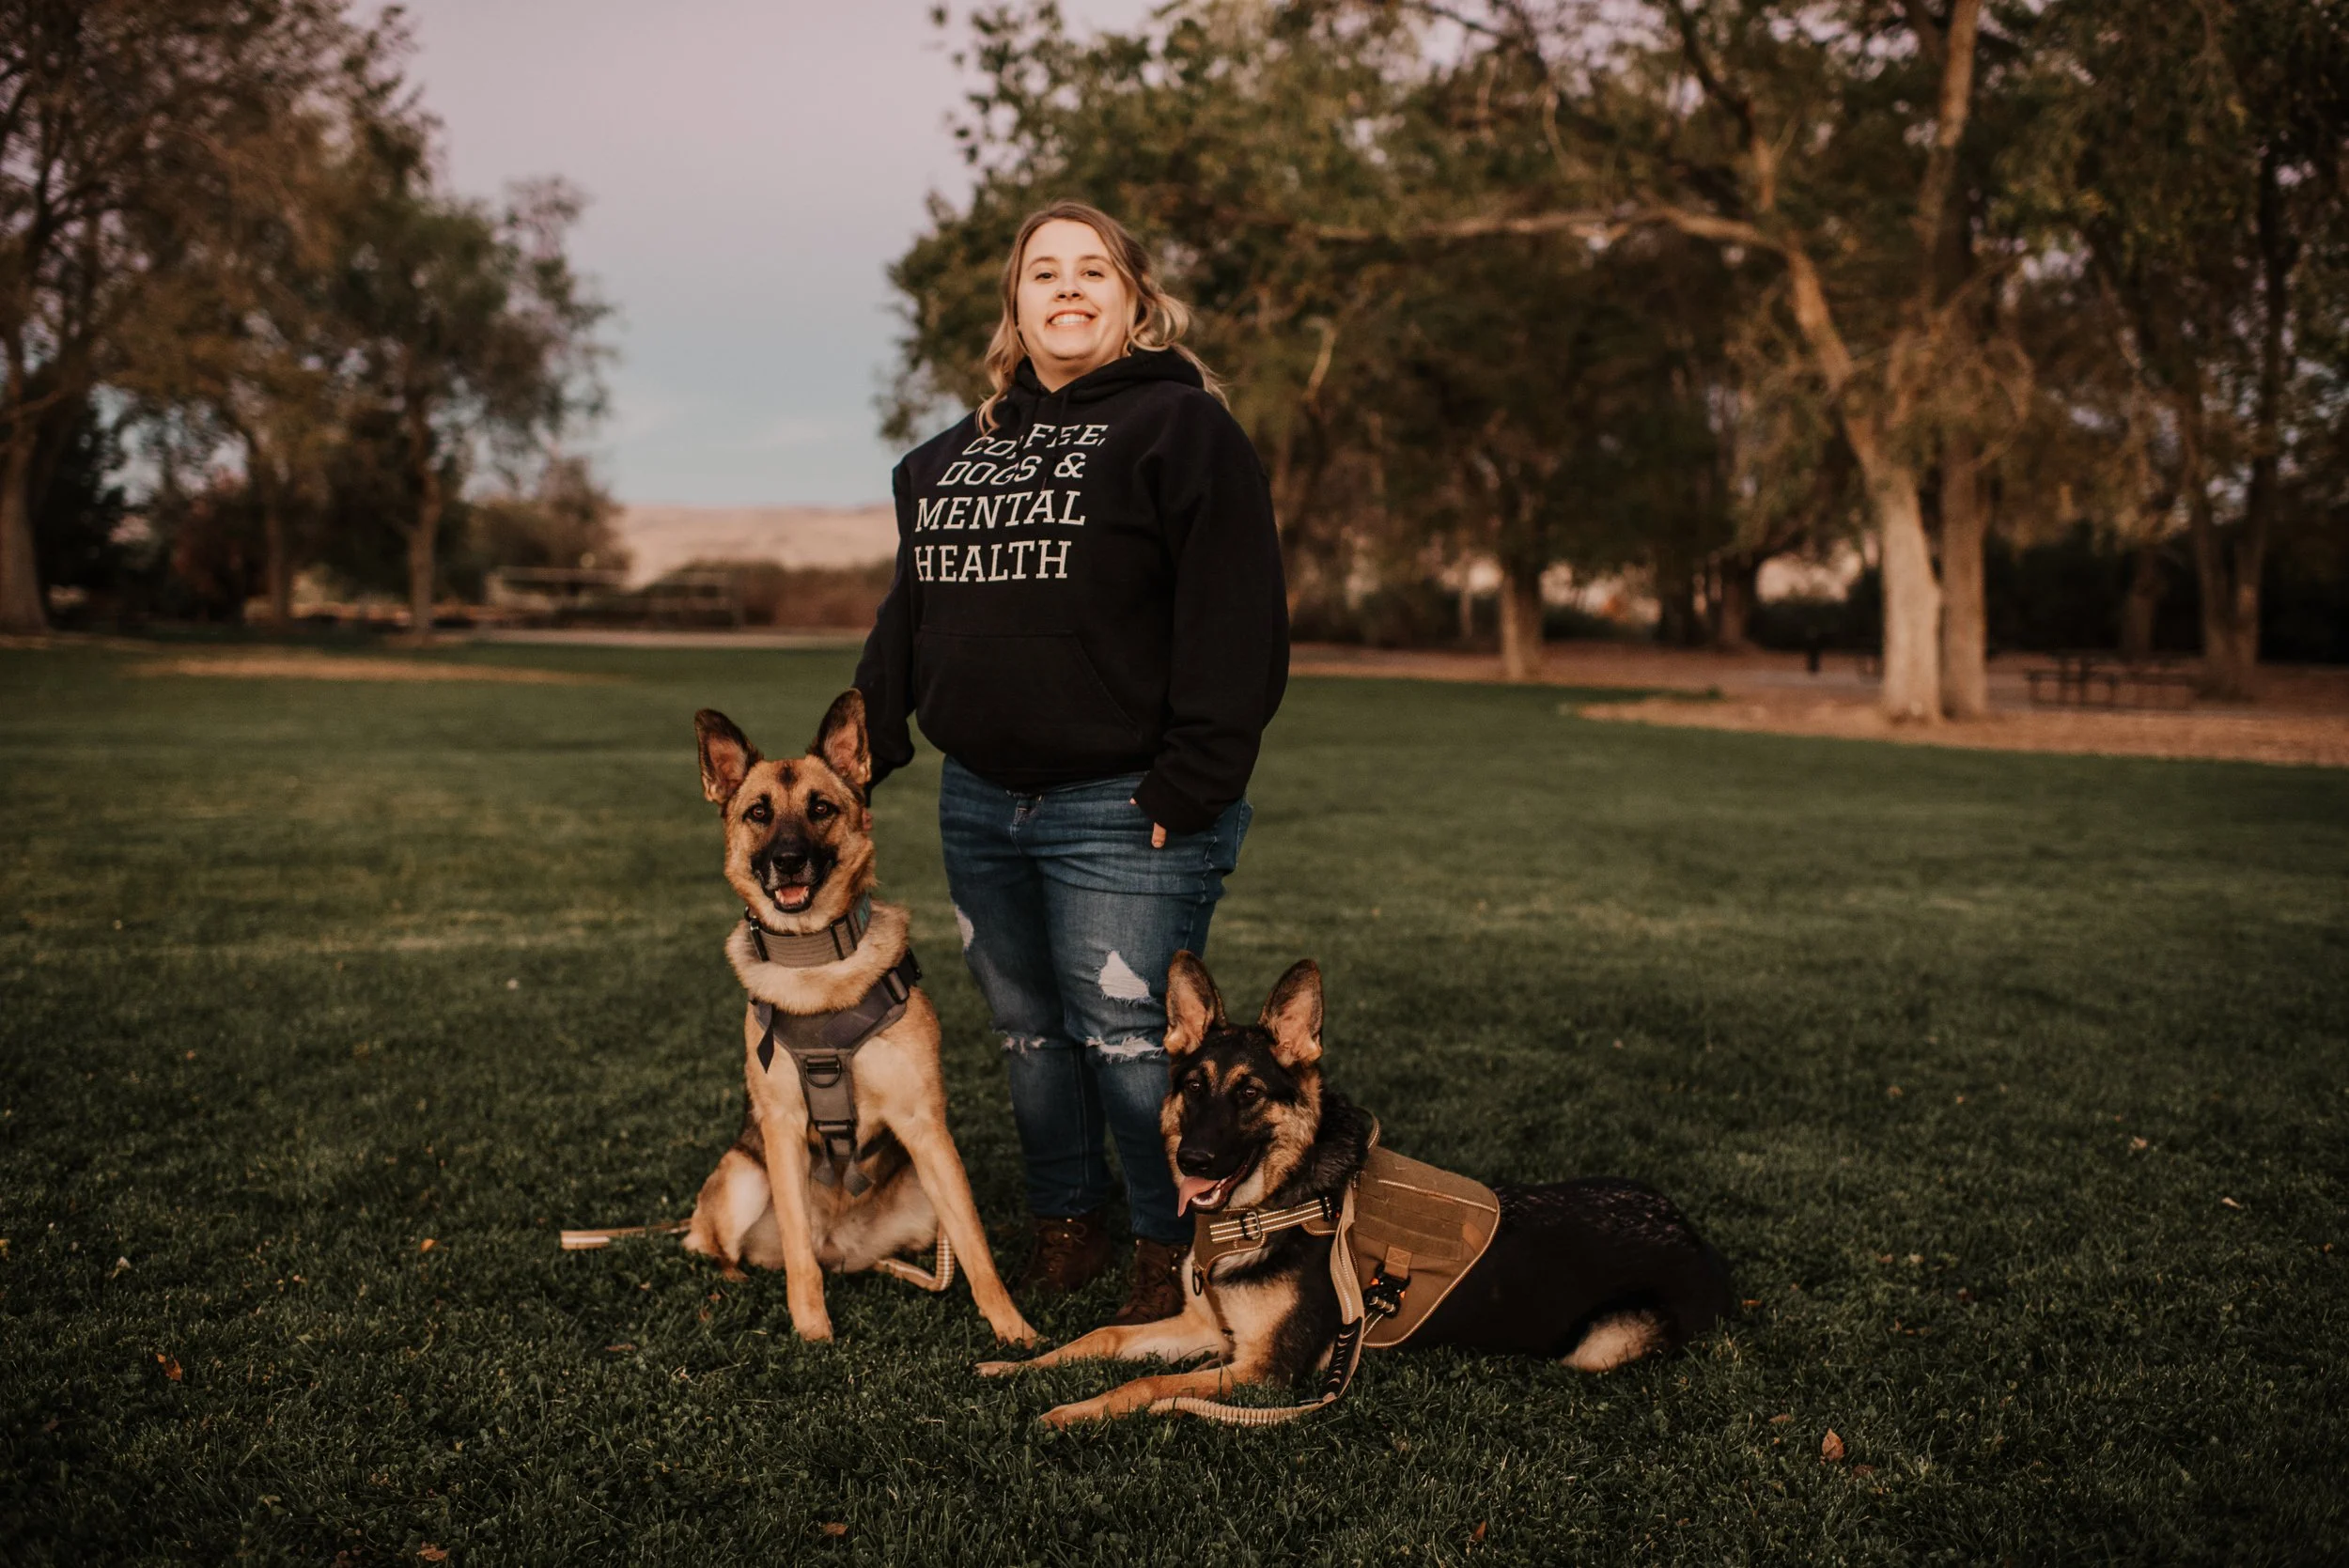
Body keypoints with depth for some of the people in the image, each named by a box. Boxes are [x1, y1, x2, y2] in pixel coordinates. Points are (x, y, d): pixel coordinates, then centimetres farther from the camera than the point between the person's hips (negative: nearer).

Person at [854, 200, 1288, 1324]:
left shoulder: (1182, 425, -5)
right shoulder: (956, 453, 17)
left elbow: (1233, 621, -13)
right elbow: (909, 619, 22)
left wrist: (1191, 787, -18)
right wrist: (858, 751, 15)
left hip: (1125, 812, -7)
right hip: (980, 801, 7)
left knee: (1129, 1039, -3)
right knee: (1027, 1032, 15)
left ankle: (1175, 1251, 17)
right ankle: (1068, 1226, 33)